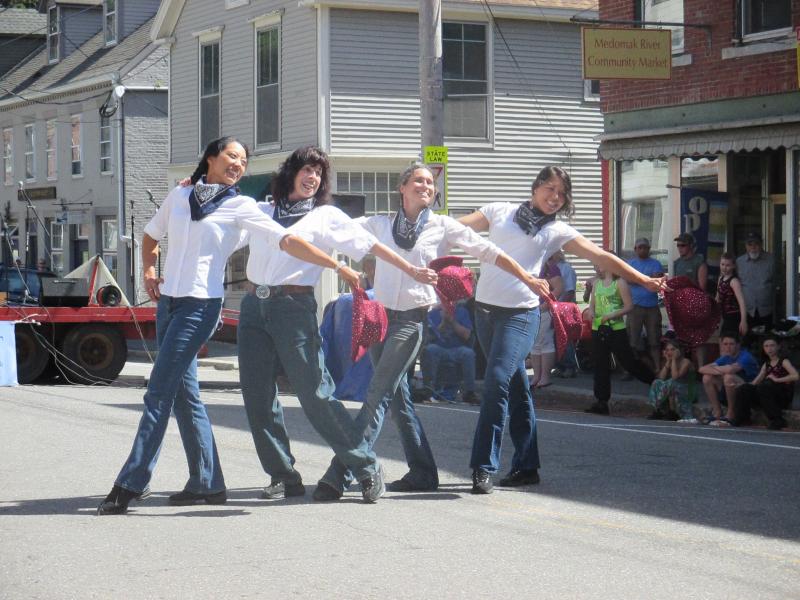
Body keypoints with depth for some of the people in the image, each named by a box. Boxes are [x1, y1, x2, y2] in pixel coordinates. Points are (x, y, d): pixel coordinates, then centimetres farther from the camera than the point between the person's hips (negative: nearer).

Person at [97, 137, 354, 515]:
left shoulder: (241, 207, 0)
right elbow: (150, 236, 27)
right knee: (183, 393, 8)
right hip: (168, 300, 5)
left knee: (159, 393, -10)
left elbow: (286, 241, -7)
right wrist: (149, 271, 10)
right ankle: (207, 483, 15)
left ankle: (131, 484, -8)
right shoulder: (179, 196, 12)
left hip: (201, 305, -5)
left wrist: (336, 265, -14)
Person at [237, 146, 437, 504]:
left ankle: (368, 469, -2)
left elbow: (369, 245, 7)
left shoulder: (326, 216, 9)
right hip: (254, 305, 4)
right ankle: (283, 476, 10)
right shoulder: (262, 213, 18)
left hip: (294, 307, -4)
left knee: (316, 395, -10)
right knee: (257, 397, 0)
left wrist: (410, 270, 2)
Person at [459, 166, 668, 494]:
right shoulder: (500, 212, 12)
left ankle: (484, 467, -15)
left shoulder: (557, 231, 8)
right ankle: (526, 466, 19)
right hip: (485, 308, 3)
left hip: (521, 313, -3)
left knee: (498, 381, -18)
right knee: (515, 387, 11)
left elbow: (602, 257, 5)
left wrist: (645, 281, -1)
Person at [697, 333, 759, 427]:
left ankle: (731, 414, -17)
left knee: (729, 377, -32)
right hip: (729, 393, 7)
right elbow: (702, 369, -3)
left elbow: (731, 369, -36)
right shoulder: (725, 358, 5)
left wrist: (714, 368, -15)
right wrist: (717, 371, -24)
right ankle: (717, 412, -3)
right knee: (707, 378, -7)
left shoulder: (745, 356, -15)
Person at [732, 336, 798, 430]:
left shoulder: (784, 361, 2)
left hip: (784, 397, -5)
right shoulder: (766, 364, 20)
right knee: (744, 389, -11)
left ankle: (777, 420, -28)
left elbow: (796, 376, -16)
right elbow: (755, 382, 9)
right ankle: (742, 418, -3)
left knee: (763, 387, -34)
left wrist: (777, 379, -19)